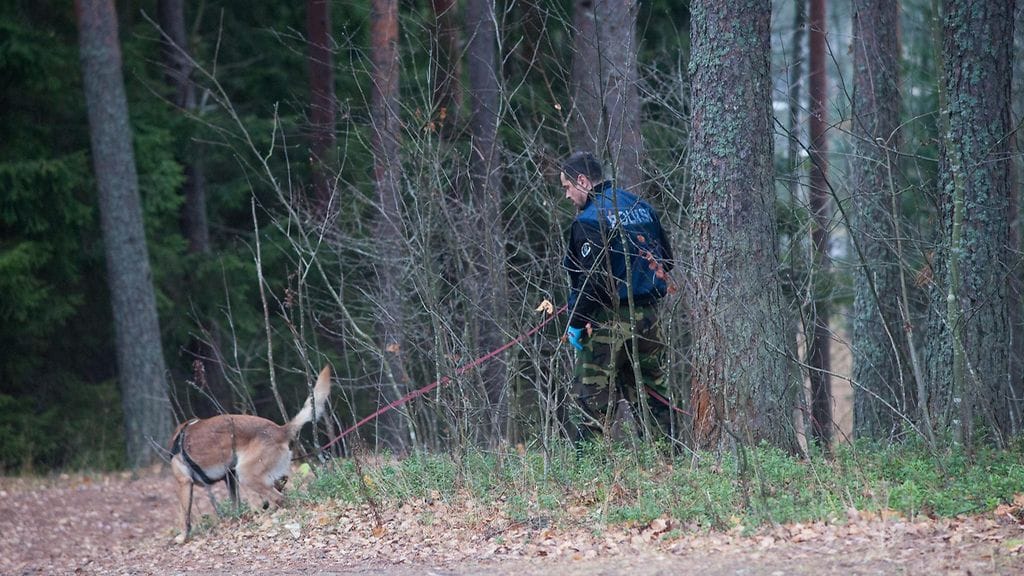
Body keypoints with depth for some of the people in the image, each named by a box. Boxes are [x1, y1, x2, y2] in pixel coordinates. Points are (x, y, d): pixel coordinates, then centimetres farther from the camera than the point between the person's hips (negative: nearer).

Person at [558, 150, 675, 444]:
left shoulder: (590, 220, -13)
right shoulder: (641, 206, 12)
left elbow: (590, 279, -19)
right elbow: (665, 258, 17)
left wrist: (576, 324, -11)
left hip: (608, 321, -8)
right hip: (648, 317, 8)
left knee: (593, 398, -2)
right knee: (651, 391, 14)